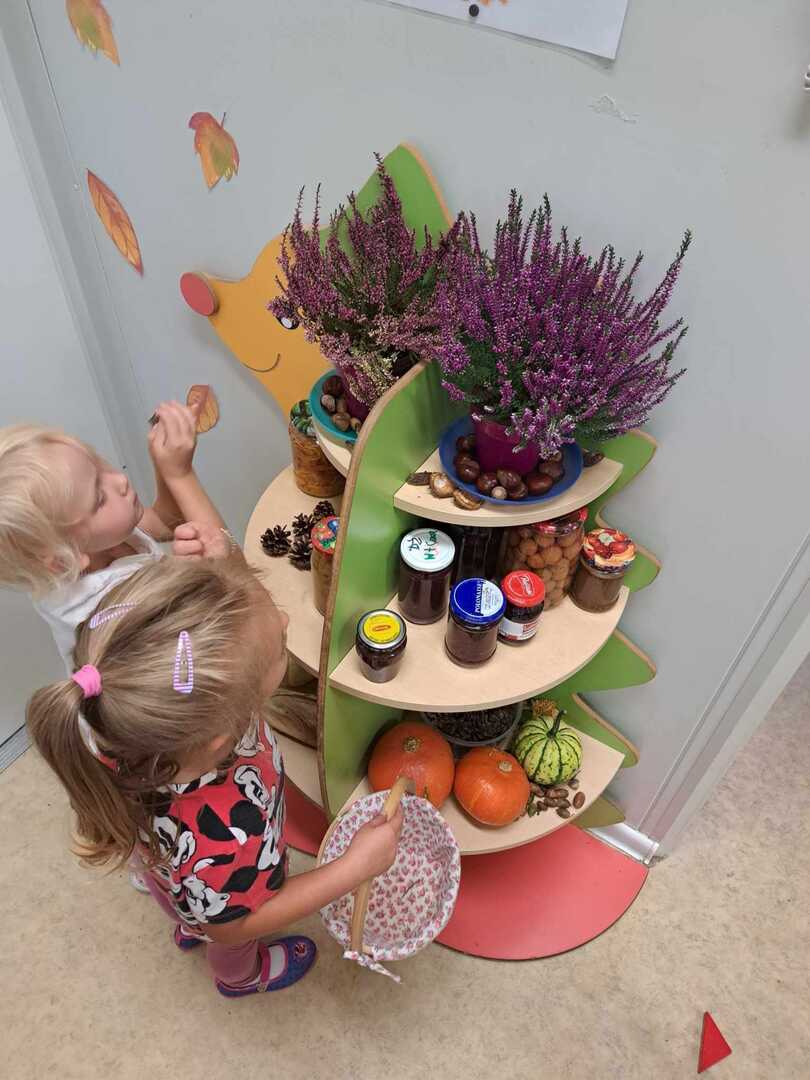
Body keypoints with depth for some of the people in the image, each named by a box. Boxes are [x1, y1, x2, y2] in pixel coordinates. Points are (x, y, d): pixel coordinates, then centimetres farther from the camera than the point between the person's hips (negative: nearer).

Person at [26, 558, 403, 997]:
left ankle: (192, 928, 76)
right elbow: (233, 925, -27)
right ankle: (242, 976, 71)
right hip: (228, 891, -4)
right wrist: (356, 866, -29)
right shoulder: (221, 842, -52)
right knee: (235, 948, 36)